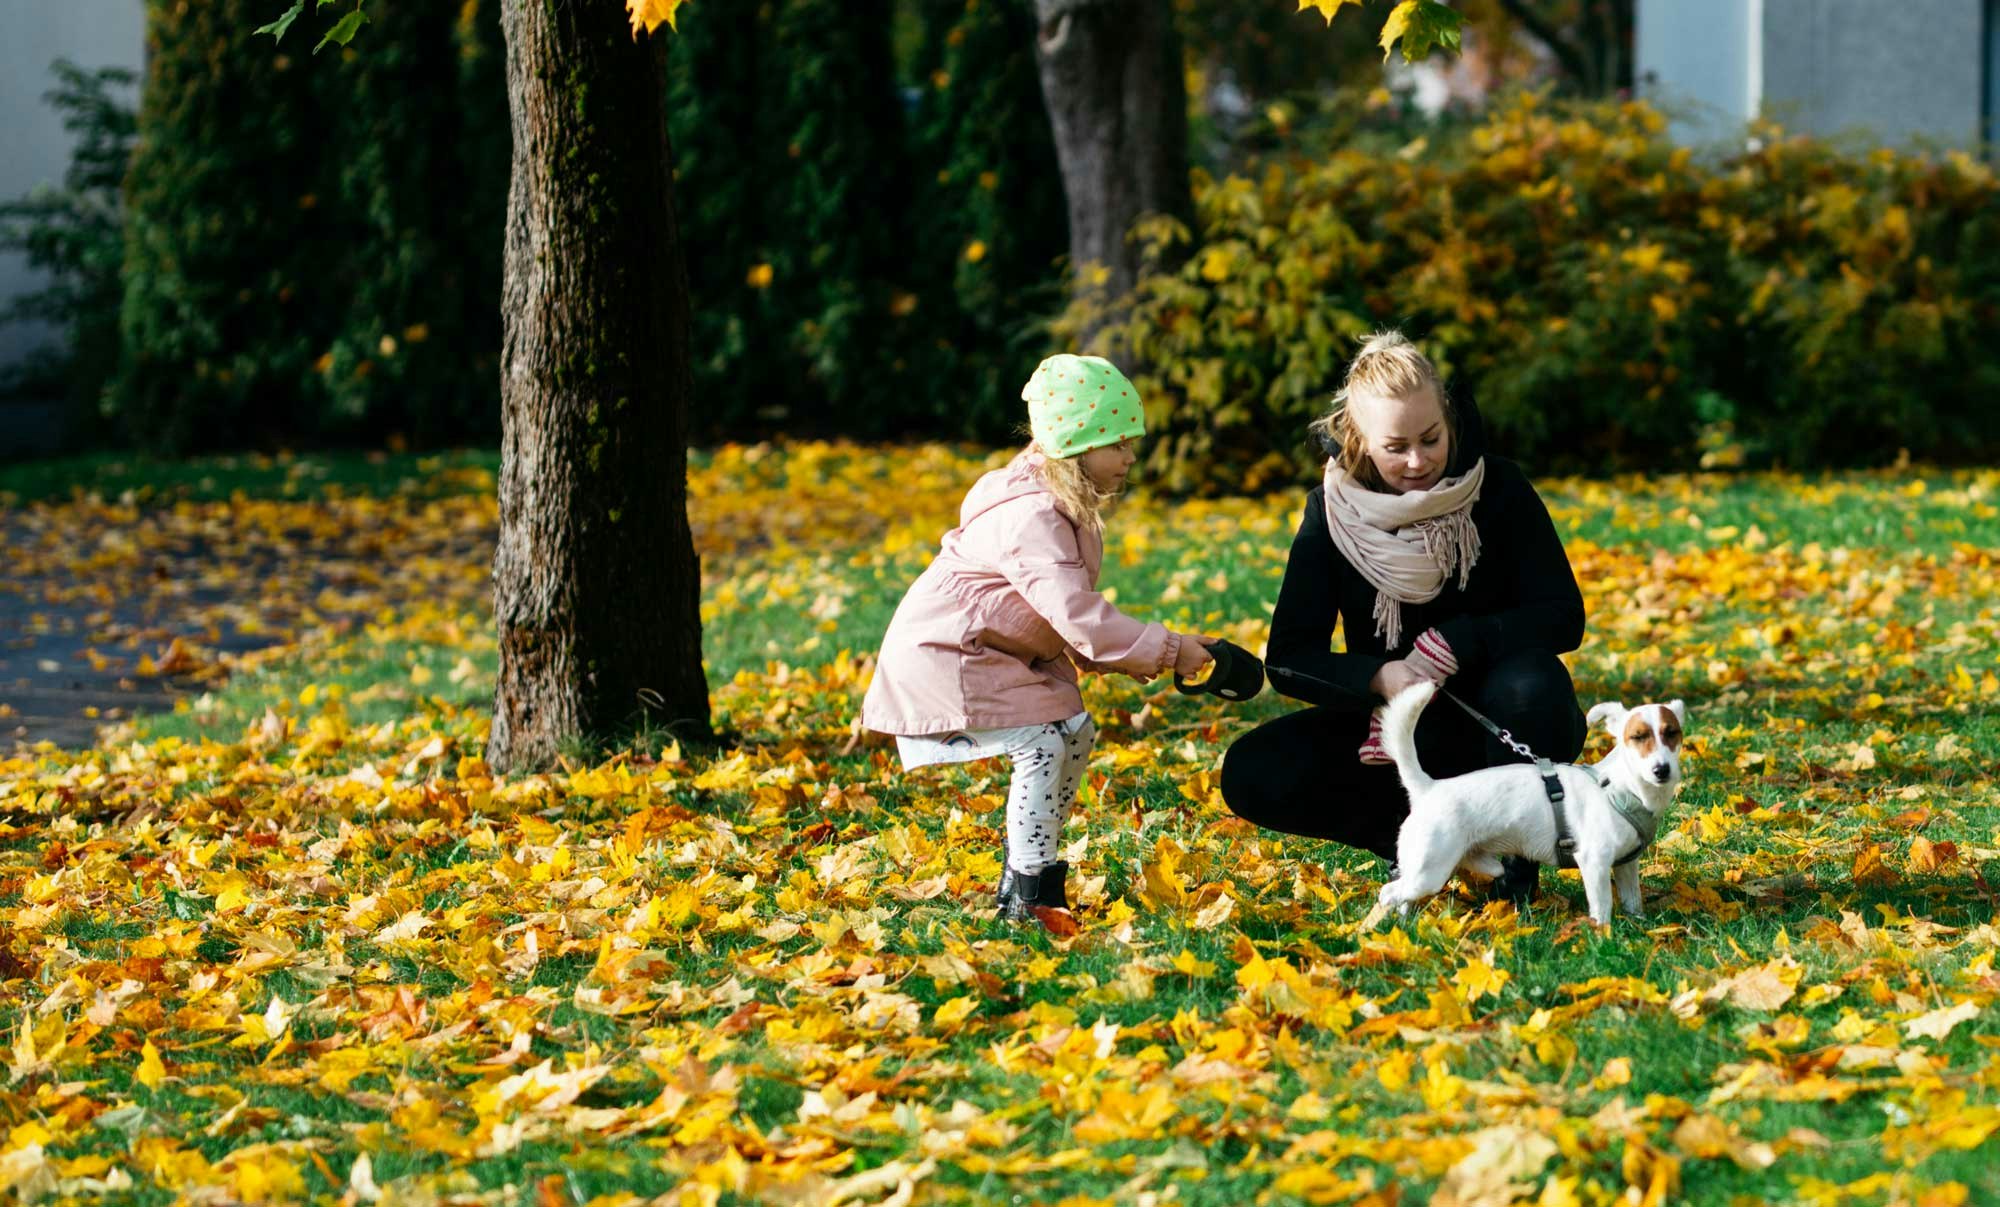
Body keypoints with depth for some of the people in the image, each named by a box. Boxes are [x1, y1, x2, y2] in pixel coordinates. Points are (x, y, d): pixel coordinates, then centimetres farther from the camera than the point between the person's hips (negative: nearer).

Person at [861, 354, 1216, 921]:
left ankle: (1033, 869, 16)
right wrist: (1166, 650, -34)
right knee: (1043, 741, -19)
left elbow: (1071, 612, 10)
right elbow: (1076, 614, -37)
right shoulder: (1032, 517, -29)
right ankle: (1023, 894, -12)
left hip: (1003, 652, 11)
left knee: (1075, 731, 6)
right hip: (941, 655, -11)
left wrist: (1119, 655, -6)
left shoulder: (1072, 508, 5)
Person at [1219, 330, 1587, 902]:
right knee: (1253, 774, -21)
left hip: (1495, 723, -2)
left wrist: (1451, 644, -28)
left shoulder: (1498, 488, -12)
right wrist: (1377, 679, -32)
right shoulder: (1333, 511, -8)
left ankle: (1516, 852, -11)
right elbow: (1288, 659, -11)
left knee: (1532, 684, -36)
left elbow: (1562, 617, -14)